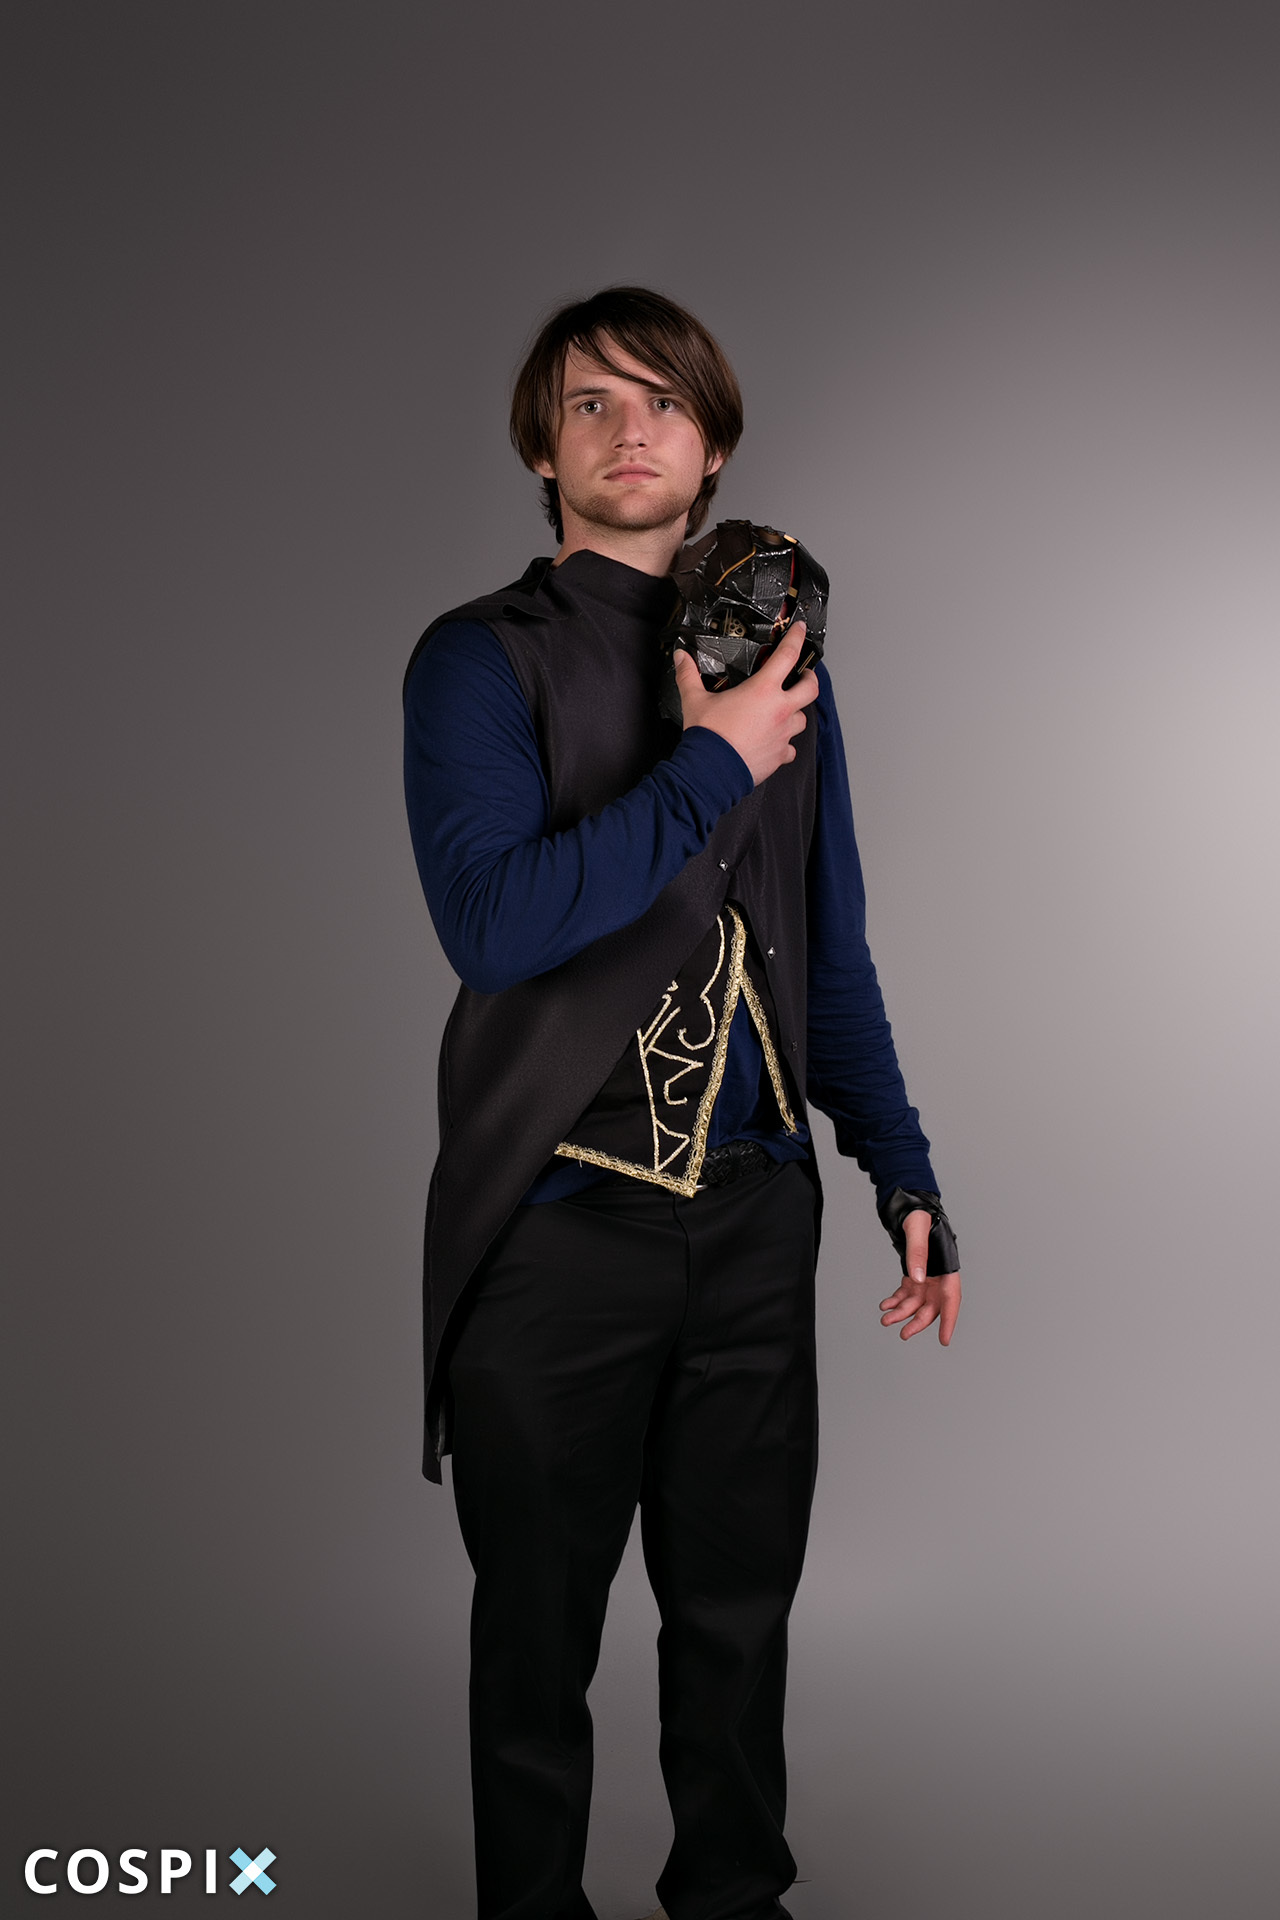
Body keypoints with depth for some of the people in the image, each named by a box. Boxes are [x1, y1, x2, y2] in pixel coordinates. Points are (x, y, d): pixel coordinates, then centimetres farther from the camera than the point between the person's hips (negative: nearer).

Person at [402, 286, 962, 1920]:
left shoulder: (779, 666, 9)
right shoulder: (479, 662, -5)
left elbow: (832, 958, 13)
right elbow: (492, 922, -21)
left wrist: (904, 1175, 8)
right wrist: (712, 767, -18)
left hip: (752, 1214, 4)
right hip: (557, 1223, -4)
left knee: (739, 1605, 17)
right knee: (541, 1630, 13)